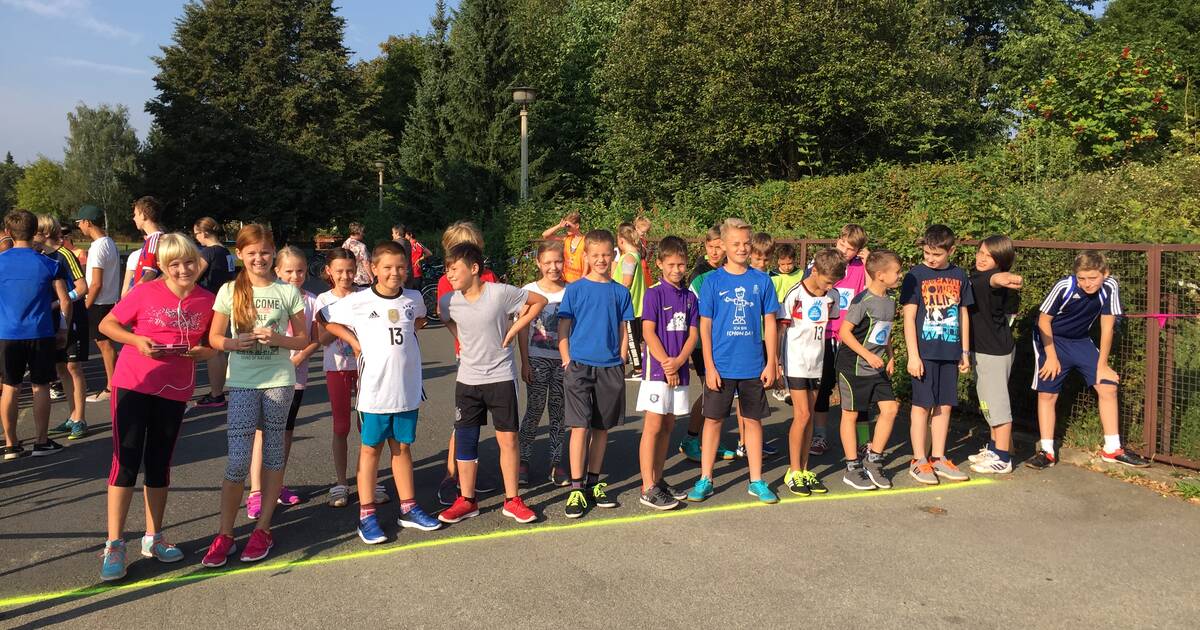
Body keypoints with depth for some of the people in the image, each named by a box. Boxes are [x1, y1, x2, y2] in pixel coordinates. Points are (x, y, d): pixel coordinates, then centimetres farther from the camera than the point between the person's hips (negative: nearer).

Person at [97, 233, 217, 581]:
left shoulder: (207, 301, -1)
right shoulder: (145, 292, -9)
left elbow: (211, 344, 12)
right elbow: (107, 324, 0)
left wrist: (201, 351, -10)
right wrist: (136, 340, -17)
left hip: (175, 390, 3)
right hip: (133, 384, -3)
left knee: (159, 463, 13)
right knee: (126, 460, -3)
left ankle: (153, 538, 25)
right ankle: (114, 545, 7)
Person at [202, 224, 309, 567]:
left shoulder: (288, 291, 1)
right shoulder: (230, 291, 3)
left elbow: (303, 339, 4)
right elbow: (215, 337, 7)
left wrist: (278, 339, -15)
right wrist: (235, 343, -14)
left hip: (279, 380, 0)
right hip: (241, 382, 0)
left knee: (273, 454, 8)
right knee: (237, 460, -5)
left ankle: (263, 529, 18)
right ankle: (224, 535, 5)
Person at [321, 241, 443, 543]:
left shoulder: (414, 299, 3)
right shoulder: (357, 301, -8)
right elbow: (325, 320, 2)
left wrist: (408, 334, 8)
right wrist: (355, 343, -3)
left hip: (407, 386, 3)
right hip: (374, 388, -3)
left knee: (402, 447, 14)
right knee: (371, 448, 7)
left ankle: (408, 508, 24)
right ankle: (367, 515, 14)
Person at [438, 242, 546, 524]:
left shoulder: (501, 292, -15)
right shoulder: (449, 301, -5)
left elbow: (539, 301, -3)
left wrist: (512, 331, -7)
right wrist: (462, 339, 6)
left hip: (501, 377, -3)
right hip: (467, 379, 3)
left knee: (508, 439, 3)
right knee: (464, 440, 7)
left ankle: (512, 500, 17)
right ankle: (466, 501, 21)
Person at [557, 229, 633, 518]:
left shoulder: (620, 292, 7)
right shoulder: (575, 289, 0)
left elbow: (623, 331, 11)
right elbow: (563, 329, 0)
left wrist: (621, 362, 4)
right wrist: (567, 360, -6)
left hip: (610, 368, 3)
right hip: (579, 365, -3)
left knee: (602, 428, 10)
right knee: (580, 427, -7)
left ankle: (594, 483, 23)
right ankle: (576, 488, -1)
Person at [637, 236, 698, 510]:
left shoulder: (690, 297, 9)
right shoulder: (654, 293, -7)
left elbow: (693, 333, 4)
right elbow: (648, 331, -12)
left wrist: (678, 362, -12)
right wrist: (666, 364, -15)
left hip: (679, 371, 6)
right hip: (657, 370, -6)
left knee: (668, 426, 12)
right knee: (653, 426, -5)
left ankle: (658, 480, 22)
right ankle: (648, 489, -2)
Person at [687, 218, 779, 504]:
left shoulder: (761, 280, 2)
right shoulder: (713, 281, -3)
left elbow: (769, 323, 5)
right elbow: (705, 326, -3)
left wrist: (771, 363, 0)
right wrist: (710, 366, -7)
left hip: (754, 366, 1)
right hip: (720, 365, -1)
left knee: (753, 419, 10)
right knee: (713, 419, 6)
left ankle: (756, 480, 21)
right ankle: (705, 480, 17)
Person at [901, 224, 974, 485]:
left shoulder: (959, 276, 7)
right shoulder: (915, 276, -5)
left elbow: (963, 314, 14)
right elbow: (909, 317, -7)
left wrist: (965, 351, 12)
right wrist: (913, 355, -11)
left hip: (950, 353, 4)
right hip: (924, 352, -4)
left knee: (944, 405, 9)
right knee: (922, 405, 1)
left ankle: (938, 459, 20)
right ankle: (919, 461, 9)